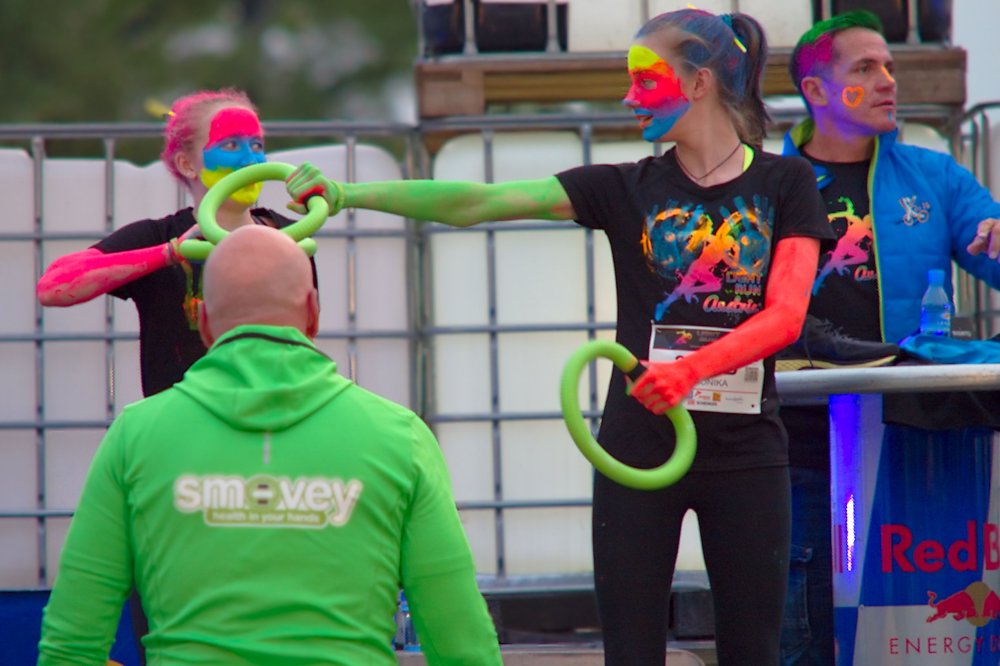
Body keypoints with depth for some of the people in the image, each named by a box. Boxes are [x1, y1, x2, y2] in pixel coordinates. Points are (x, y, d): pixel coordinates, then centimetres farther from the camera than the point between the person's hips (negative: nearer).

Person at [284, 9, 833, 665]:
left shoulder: (784, 183, 3)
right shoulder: (629, 189, 6)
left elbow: (786, 315, -8)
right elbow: (480, 202, -1)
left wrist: (690, 368, -24)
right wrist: (348, 194, -10)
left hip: (745, 446, -1)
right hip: (640, 445, 1)